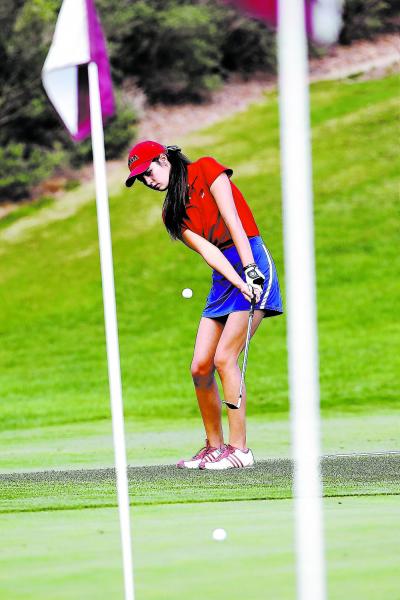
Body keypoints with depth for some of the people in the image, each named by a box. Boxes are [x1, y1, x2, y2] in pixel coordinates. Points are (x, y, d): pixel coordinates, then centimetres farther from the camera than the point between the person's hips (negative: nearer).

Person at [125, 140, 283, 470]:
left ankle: (239, 448, -12)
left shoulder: (206, 169, -2)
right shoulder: (172, 213, 12)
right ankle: (215, 446, 13)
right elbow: (207, 250, -3)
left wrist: (250, 270, -19)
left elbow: (233, 221, -10)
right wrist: (239, 283, -18)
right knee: (201, 367, -1)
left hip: (252, 263, -7)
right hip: (224, 277, 7)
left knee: (224, 357, -16)